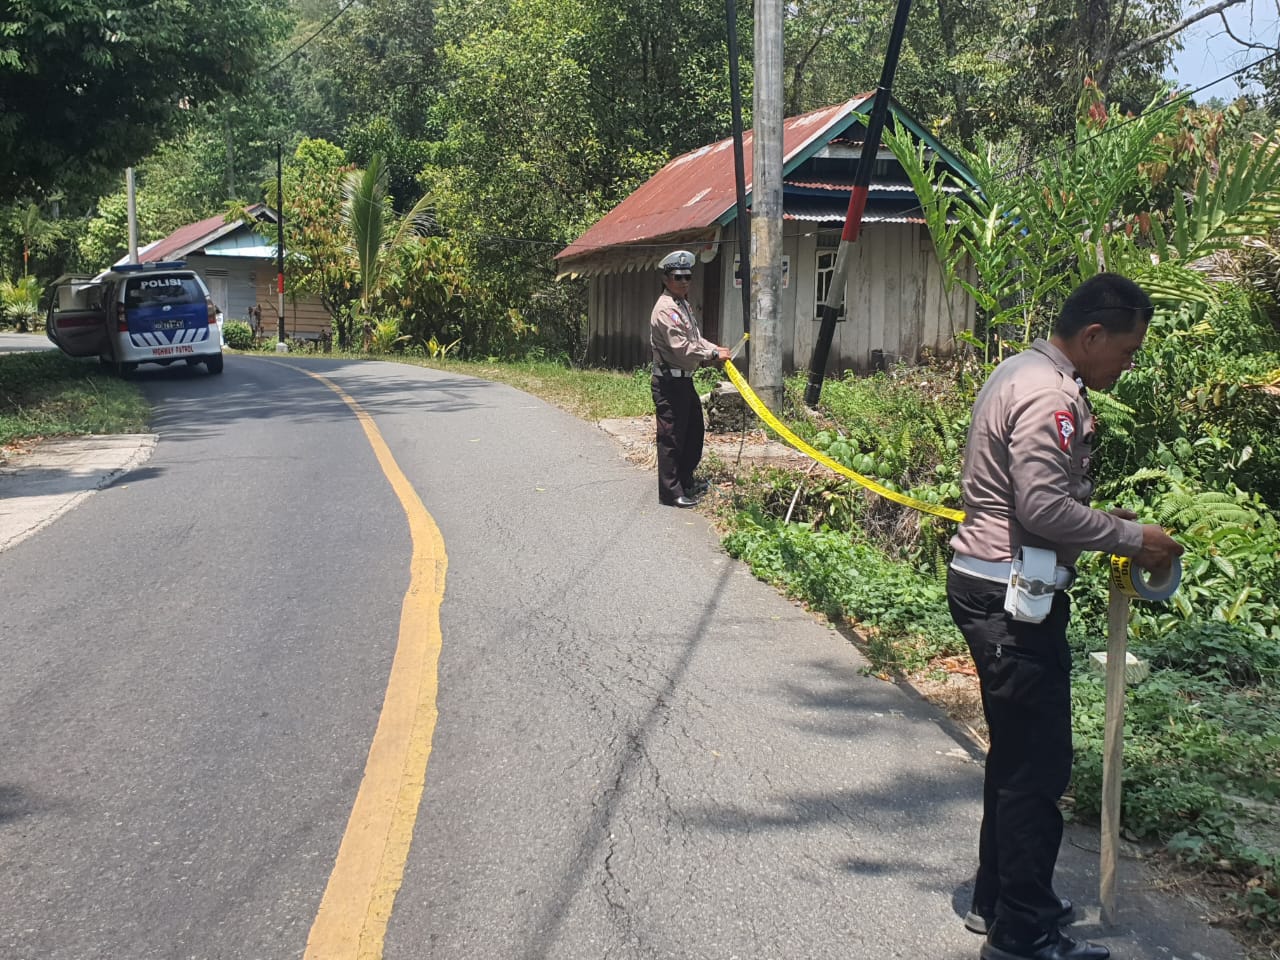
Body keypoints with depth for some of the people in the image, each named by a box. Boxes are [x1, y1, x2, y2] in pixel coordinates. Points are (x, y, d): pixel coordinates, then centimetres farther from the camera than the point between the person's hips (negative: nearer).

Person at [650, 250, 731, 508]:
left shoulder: (684, 305, 16)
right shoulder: (665, 309, -17)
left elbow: (695, 339, 23)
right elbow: (682, 347, -24)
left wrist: (716, 349, 8)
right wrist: (713, 355, -16)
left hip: (684, 380, 11)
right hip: (669, 382, -11)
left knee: (694, 431, 19)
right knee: (671, 437, -4)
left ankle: (686, 480, 32)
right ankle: (671, 492, 2)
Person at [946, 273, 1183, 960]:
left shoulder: (1024, 374, 15)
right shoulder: (1050, 396, -18)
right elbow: (1045, 508, -25)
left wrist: (1106, 523, 12)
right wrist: (1130, 537, -13)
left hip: (991, 586, 11)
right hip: (1013, 598, -11)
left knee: (1017, 754, 20)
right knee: (1038, 763, -1)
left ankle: (998, 902, 33)